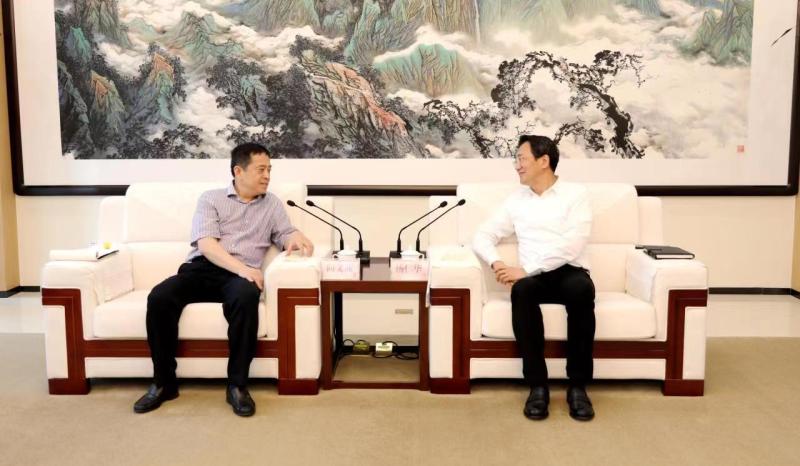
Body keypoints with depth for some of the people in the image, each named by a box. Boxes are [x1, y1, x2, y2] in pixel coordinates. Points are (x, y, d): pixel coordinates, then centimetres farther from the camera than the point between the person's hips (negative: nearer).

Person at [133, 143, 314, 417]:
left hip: (239, 275, 0)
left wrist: (297, 238, -17)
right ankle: (164, 382, -11)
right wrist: (242, 268, -21)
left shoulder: (272, 204, 19)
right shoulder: (211, 198, 10)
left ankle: (237, 385, -26)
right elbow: (206, 244, -5)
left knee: (246, 297, -37)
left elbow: (286, 235, 10)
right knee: (159, 297, -29)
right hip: (201, 269, 0)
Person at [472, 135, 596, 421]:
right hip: (533, 277, 2)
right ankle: (537, 385, -26)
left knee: (581, 289, -38)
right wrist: (496, 263, -9)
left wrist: (525, 269, -17)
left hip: (569, 272, -2)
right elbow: (482, 237, 13)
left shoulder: (575, 194, 4)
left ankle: (578, 386, -25)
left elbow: (571, 247, -10)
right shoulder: (516, 200, 17)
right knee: (522, 290, -34)